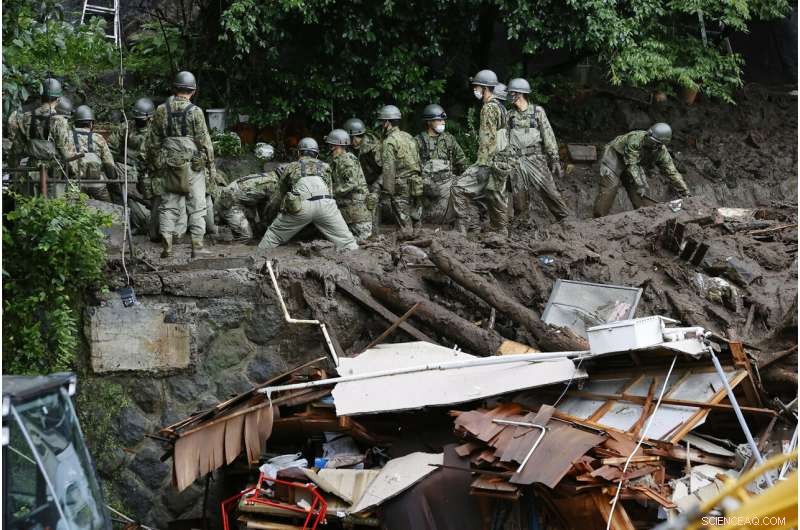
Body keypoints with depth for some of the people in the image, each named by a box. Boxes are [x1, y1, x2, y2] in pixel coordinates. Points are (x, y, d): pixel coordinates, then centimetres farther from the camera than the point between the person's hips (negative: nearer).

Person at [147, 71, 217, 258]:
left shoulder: (161, 110, 4)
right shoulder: (195, 111, -8)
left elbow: (152, 142, 8)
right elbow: (204, 142, -7)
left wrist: (156, 164, 18)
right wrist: (211, 167, 0)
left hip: (168, 165, 3)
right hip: (192, 165, -3)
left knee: (168, 205, 9)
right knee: (196, 207, 3)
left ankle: (167, 247, 4)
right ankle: (197, 247, 2)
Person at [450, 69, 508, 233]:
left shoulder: (489, 108, -13)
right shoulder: (500, 106, 19)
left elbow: (488, 138, -20)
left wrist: (483, 165, -23)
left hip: (490, 161, -10)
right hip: (501, 162, 10)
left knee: (459, 188, -12)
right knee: (496, 197, 12)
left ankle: (465, 228, -13)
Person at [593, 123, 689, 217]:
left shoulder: (662, 153, -18)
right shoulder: (635, 138, -36)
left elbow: (672, 173, -10)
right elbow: (631, 164, -36)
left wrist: (686, 193, -11)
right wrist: (640, 185, -39)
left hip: (634, 165, 5)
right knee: (609, 189, -16)